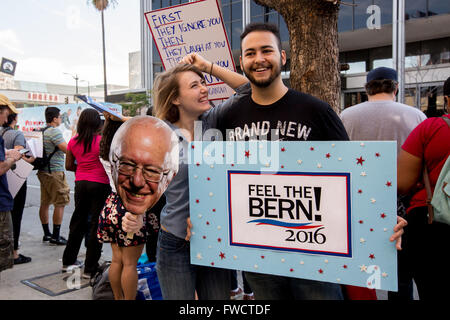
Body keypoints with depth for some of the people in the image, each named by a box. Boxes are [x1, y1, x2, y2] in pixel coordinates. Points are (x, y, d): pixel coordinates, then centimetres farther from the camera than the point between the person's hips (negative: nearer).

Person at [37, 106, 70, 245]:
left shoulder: (41, 131, 14)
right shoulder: (55, 131, -15)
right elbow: (67, 149, -20)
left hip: (43, 171, 10)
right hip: (54, 172, -10)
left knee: (45, 203, 13)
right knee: (60, 203, -3)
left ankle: (46, 233, 22)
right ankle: (55, 236, 0)